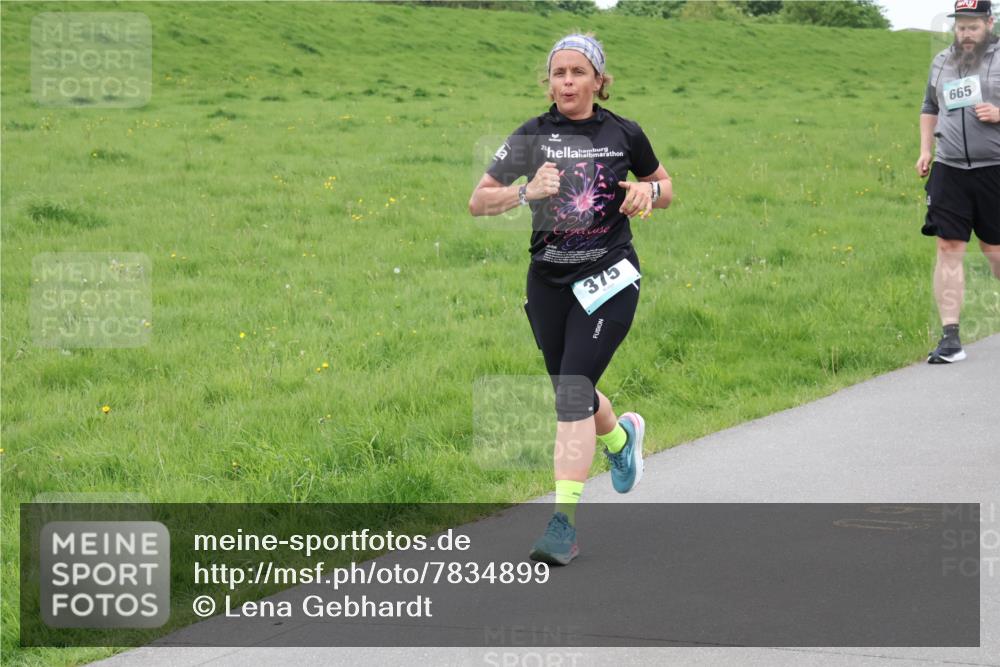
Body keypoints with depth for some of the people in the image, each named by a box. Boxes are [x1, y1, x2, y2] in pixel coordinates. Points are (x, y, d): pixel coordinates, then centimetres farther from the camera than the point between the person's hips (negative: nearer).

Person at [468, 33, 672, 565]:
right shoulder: (532, 136, -1)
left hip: (608, 279, -3)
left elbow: (665, 190, 16)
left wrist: (647, 191, -7)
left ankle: (564, 524, -15)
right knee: (570, 392, 14)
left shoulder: (623, 134, 1)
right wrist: (526, 191, -20)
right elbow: (477, 202, -2)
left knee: (574, 391, -15)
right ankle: (621, 436, 50)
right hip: (548, 281, 3)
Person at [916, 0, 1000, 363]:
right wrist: (925, 150, 13)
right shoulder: (941, 62, 13)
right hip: (949, 170, 3)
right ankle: (950, 337, -6)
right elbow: (929, 109, 25)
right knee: (949, 247, -5)